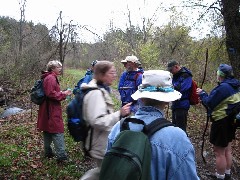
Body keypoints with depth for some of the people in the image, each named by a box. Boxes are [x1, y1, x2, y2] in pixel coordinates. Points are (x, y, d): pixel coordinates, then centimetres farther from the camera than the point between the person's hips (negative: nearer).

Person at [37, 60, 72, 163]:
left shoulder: (51, 77, 17)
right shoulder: (51, 78, -16)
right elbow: (50, 93, -25)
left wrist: (62, 93, 8)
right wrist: (64, 94, -16)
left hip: (48, 110, 11)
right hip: (52, 111, -11)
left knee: (48, 131, 17)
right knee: (58, 131, -9)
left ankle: (48, 152, 28)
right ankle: (62, 156, -7)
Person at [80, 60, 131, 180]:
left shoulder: (101, 90, 10)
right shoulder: (95, 93, -22)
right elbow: (97, 121, -29)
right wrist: (119, 114, -32)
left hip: (104, 143, 10)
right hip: (102, 146, -10)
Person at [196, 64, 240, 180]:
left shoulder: (223, 87, -23)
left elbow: (209, 103, -19)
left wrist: (202, 94, -2)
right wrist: (205, 95, 10)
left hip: (221, 122, -10)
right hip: (231, 121, 10)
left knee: (219, 152, 3)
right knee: (227, 150, 22)